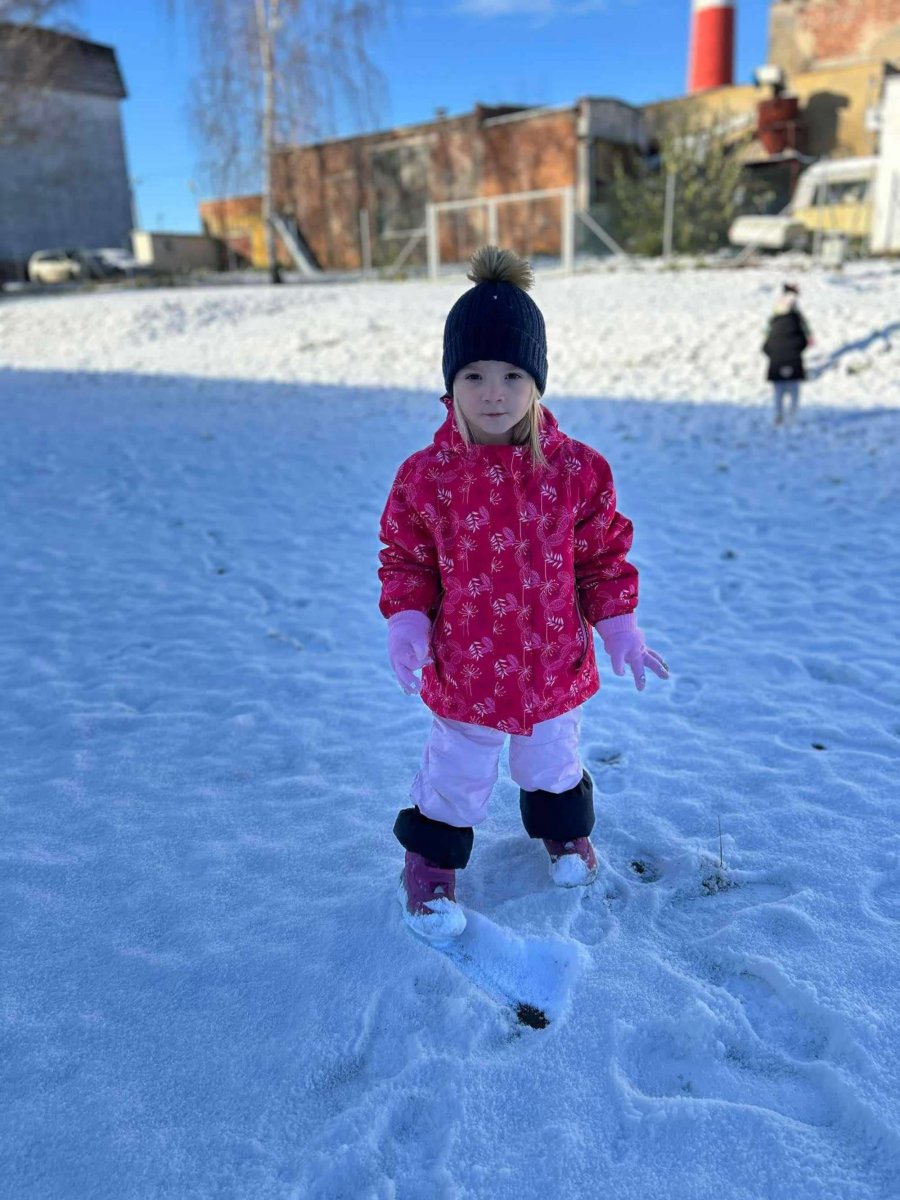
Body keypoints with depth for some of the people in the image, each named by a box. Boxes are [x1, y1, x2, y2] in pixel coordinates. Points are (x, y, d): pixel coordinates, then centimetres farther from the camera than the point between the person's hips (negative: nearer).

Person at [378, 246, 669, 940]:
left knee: (552, 762, 25)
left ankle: (566, 831, 57)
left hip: (554, 662, 2)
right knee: (457, 774, 15)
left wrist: (619, 626, -5)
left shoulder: (578, 471, -11)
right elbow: (407, 559, -2)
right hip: (464, 668, -1)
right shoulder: (425, 476, -13)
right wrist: (406, 623, -16)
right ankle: (432, 863, 42)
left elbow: (604, 557, 0)